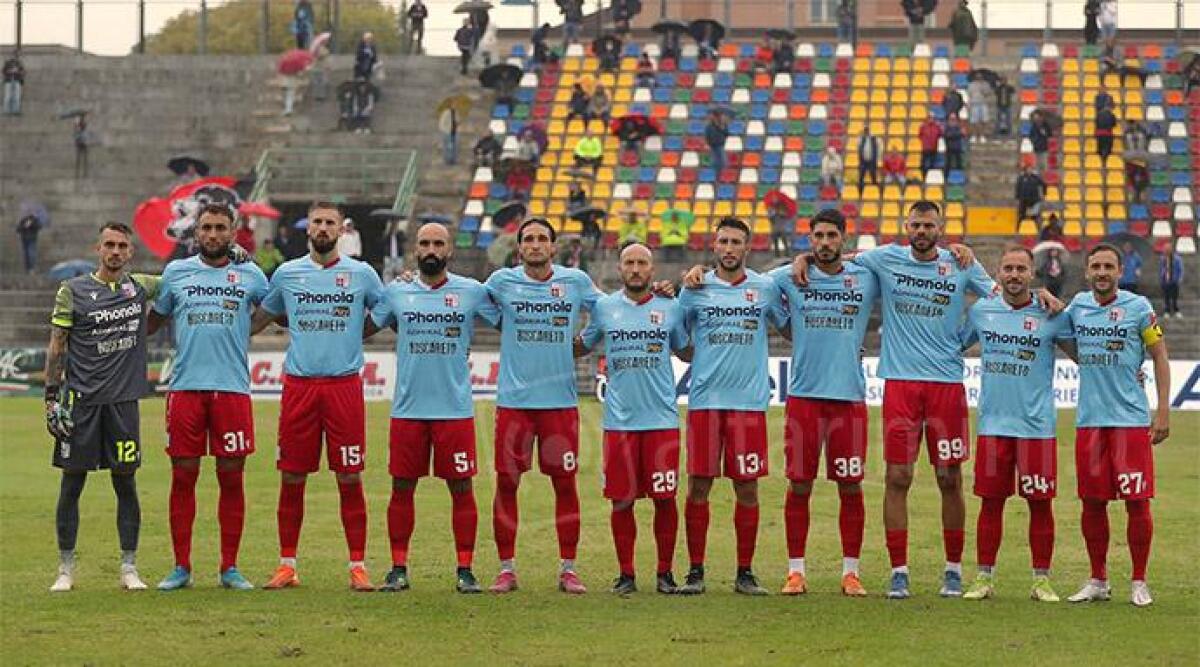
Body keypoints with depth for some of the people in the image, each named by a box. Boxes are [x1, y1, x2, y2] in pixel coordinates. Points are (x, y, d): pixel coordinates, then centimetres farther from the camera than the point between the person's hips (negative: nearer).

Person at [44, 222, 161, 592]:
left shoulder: (140, 286, 9)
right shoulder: (73, 290, 2)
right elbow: (57, 345, 2)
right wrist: (52, 396, -5)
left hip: (124, 399, 2)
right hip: (80, 399, -2)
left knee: (125, 482, 3)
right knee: (72, 483, 1)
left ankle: (129, 568, 10)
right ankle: (66, 569, 8)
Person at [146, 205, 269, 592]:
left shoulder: (249, 275, 8)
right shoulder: (176, 272, 10)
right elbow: (154, 320, 22)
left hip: (233, 388, 0)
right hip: (185, 386, 0)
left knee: (232, 479, 1)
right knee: (183, 477, 1)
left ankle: (230, 568, 9)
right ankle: (181, 567, 8)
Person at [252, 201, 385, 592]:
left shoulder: (362, 274, 5)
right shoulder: (287, 274, 9)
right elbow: (259, 319, 20)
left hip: (344, 384, -1)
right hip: (298, 384, 1)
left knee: (350, 479, -2)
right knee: (291, 478, 4)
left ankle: (358, 567, 4)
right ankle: (287, 565, 12)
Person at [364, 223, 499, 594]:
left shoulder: (472, 293, 3)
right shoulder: (396, 293, 7)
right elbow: (362, 329, 18)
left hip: (456, 409, -1)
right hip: (407, 408, 1)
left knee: (461, 488, 0)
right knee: (402, 488, 4)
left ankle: (465, 570, 7)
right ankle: (398, 568, 12)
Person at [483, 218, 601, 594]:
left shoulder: (575, 281, 4)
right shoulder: (502, 281, 2)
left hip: (561, 400, 0)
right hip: (513, 399, 0)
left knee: (565, 484, 3)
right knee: (506, 483, 1)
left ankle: (568, 569, 11)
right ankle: (507, 568, 10)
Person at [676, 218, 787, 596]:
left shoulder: (765, 288, 6)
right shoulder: (695, 289, 6)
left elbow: (787, 326, 17)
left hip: (749, 402, 0)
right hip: (704, 400, 0)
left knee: (747, 488, 1)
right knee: (698, 486, 0)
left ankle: (745, 573, 9)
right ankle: (695, 571, 7)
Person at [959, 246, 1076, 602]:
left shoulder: (1050, 315, -1)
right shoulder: (980, 311, 6)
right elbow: (954, 346, 21)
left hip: (1037, 425, -2)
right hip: (993, 423, 2)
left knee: (1040, 503, 1)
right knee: (991, 500, 5)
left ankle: (1042, 580, 10)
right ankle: (985, 578, 12)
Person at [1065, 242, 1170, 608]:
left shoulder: (1138, 307, -3)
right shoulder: (1078, 305, 9)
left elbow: (1160, 357, 1)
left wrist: (1163, 409, -6)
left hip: (1132, 418, -4)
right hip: (1089, 419, 4)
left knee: (1137, 501, -3)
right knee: (1092, 502, 6)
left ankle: (1139, 582, 7)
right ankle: (1098, 581, 18)